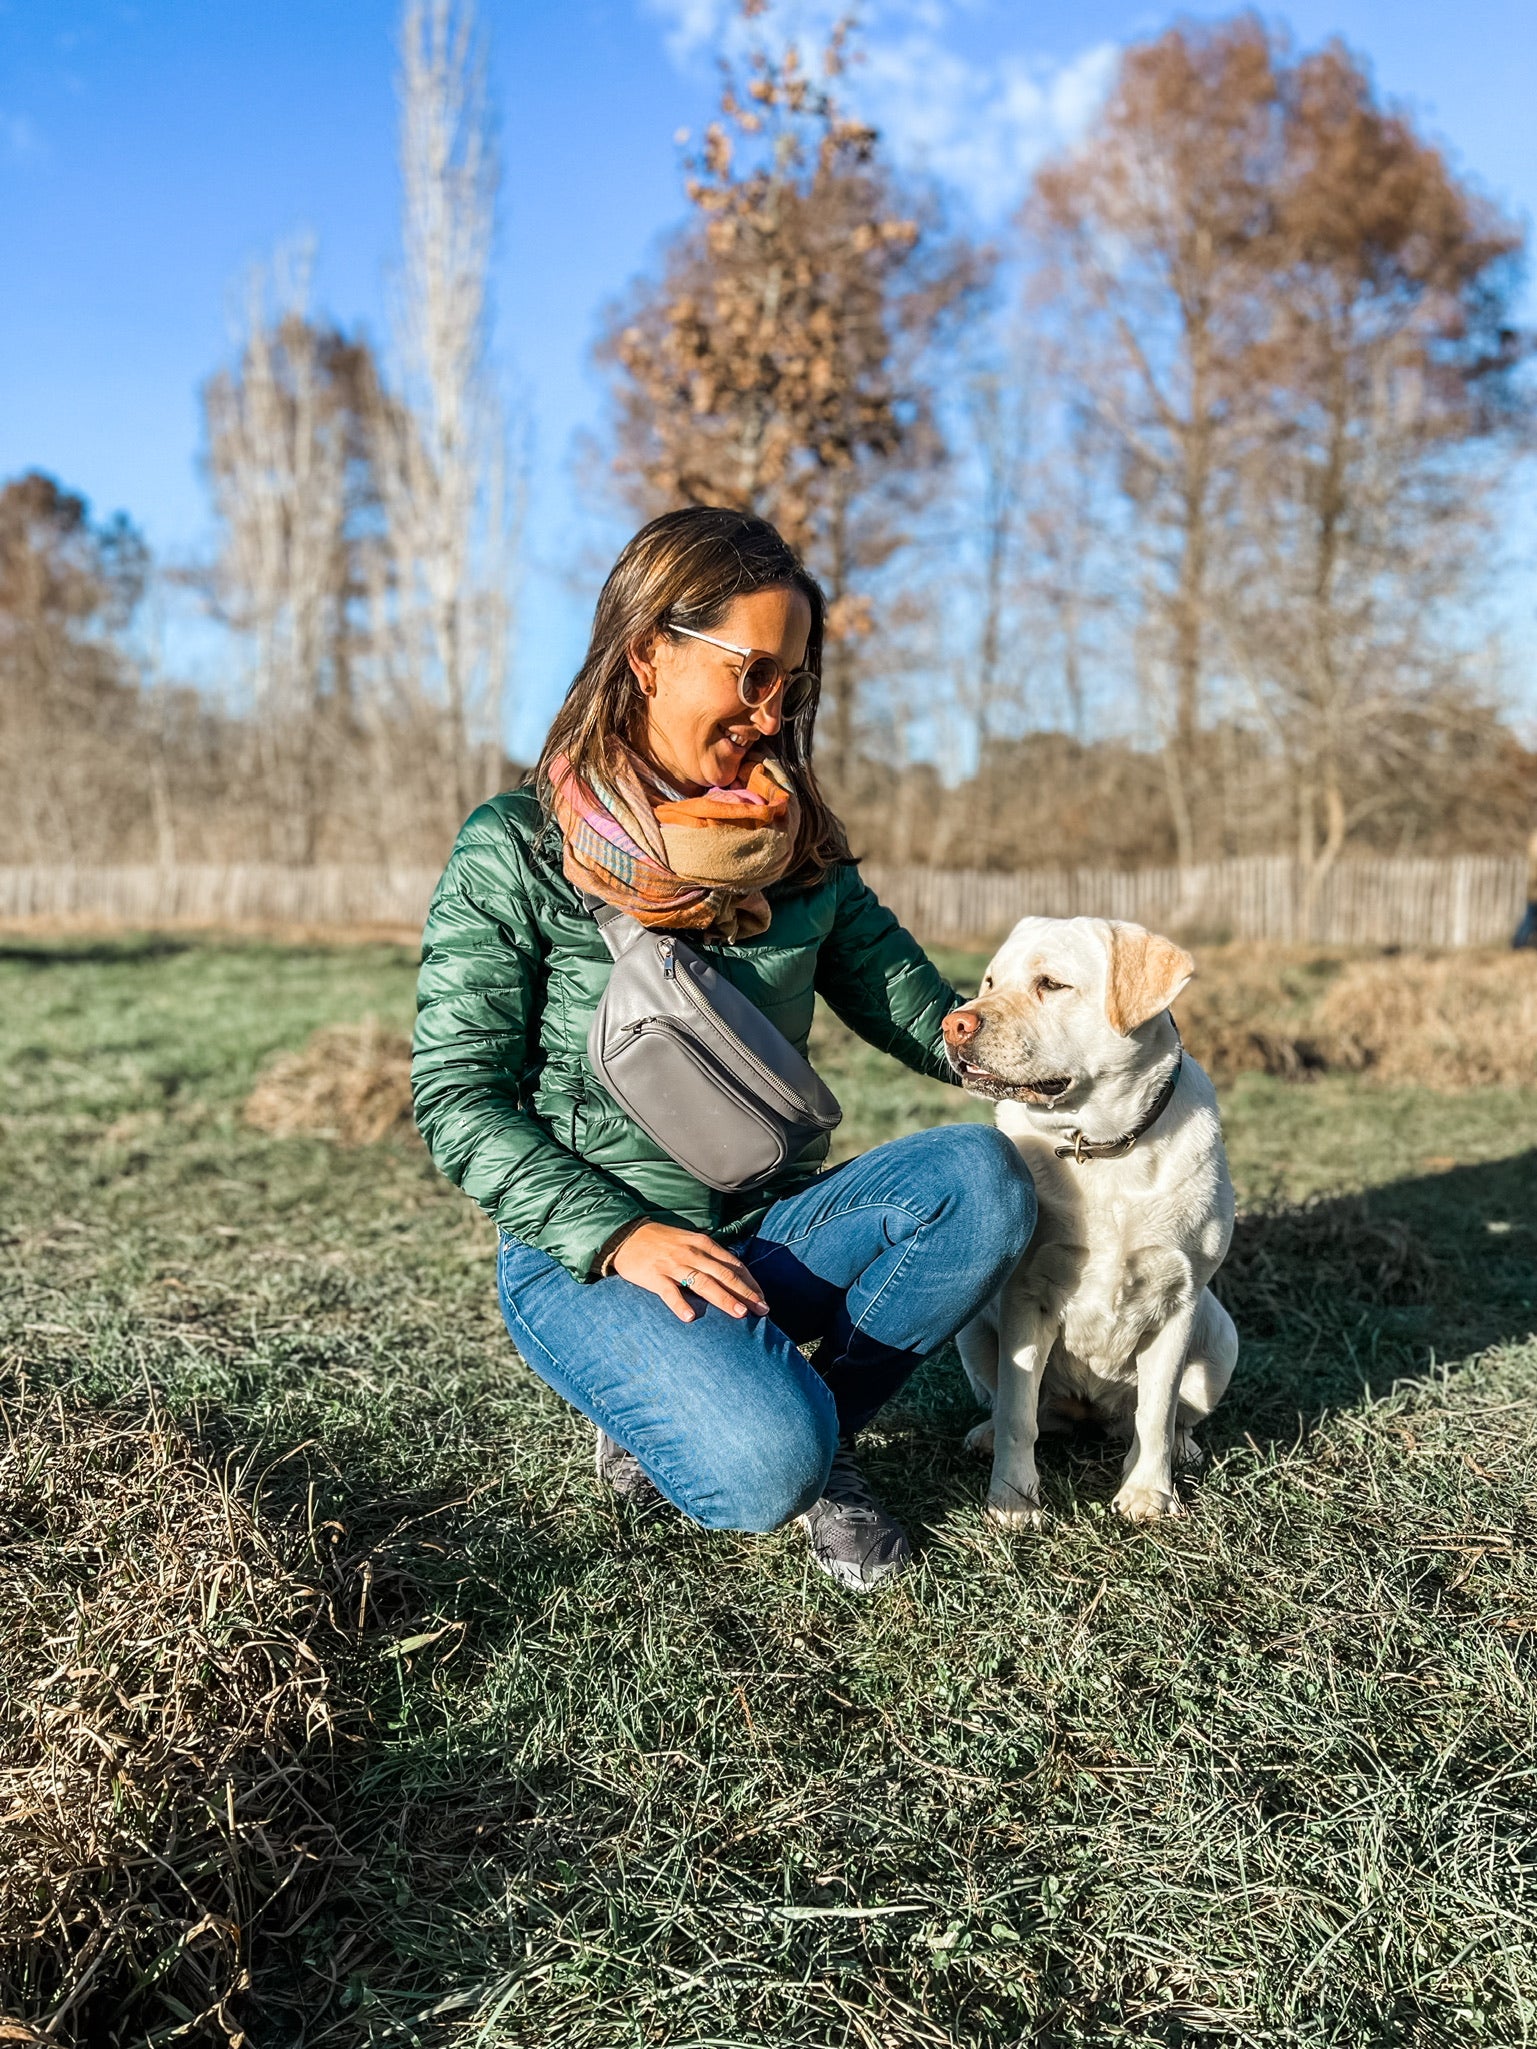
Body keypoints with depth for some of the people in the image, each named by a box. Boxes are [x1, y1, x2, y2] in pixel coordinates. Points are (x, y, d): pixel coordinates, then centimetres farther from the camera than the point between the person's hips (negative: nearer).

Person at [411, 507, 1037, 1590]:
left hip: (772, 1225, 5)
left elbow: (912, 1002, 6)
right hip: (586, 1253, -5)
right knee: (763, 1466, -30)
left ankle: (817, 1426, -3)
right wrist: (619, 1236, -22)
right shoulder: (514, 854, -8)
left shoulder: (799, 844, 7)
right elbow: (458, 1097, -10)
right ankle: (673, 1409, 6)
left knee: (980, 1176, -22)